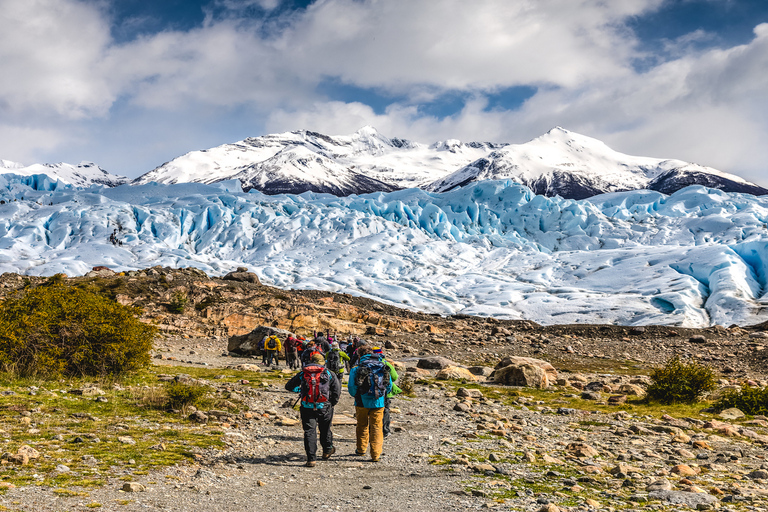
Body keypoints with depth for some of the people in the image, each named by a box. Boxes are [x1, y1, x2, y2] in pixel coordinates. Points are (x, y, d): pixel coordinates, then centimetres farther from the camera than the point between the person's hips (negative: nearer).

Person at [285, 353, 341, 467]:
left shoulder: (302, 374, 8)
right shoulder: (328, 374, 5)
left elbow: (289, 386, 13)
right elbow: (337, 389, 0)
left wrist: (300, 389, 29)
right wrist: (332, 403, 13)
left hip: (307, 407, 0)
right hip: (324, 407, 0)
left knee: (309, 432, 3)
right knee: (325, 429, 21)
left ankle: (311, 459, -3)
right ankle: (327, 451, 39)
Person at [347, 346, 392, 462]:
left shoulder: (357, 369, -7)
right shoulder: (383, 368, 2)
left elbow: (351, 388, -9)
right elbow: (389, 386, 7)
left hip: (362, 402, -1)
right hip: (378, 402, 1)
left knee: (362, 426, 18)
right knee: (376, 427, 6)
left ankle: (361, 449, 33)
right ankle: (375, 455, -1)